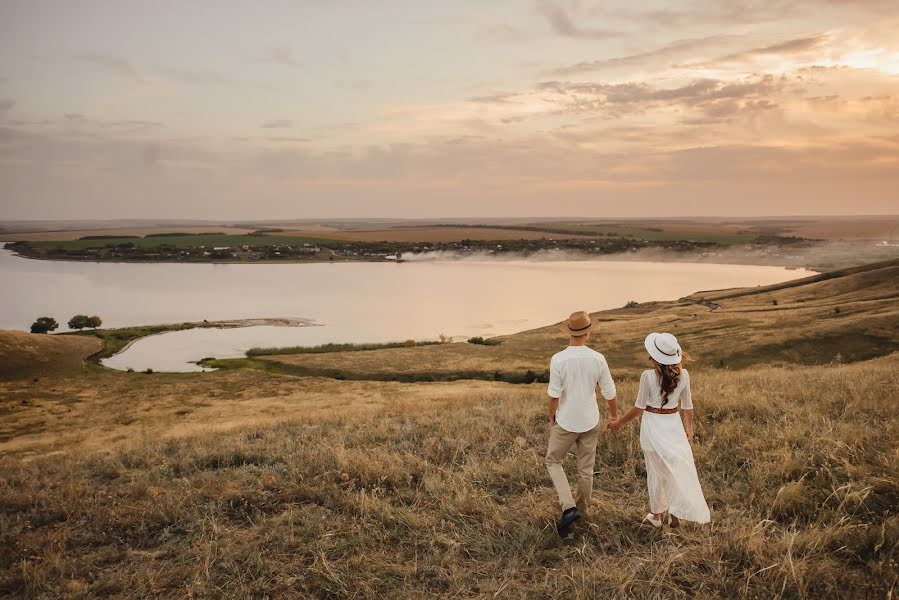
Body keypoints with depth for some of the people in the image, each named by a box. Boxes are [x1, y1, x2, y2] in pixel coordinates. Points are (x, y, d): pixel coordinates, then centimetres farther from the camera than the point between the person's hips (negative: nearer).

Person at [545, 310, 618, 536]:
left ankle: (568, 507, -1)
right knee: (586, 469, 17)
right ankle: (582, 509, 33)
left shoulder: (558, 359, -19)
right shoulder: (598, 359, -11)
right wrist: (615, 415, 16)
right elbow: (609, 392, -2)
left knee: (553, 461, 15)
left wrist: (551, 418, 4)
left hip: (565, 422, -2)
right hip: (590, 422, 3)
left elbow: (554, 395, -14)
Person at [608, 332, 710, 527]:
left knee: (656, 471, 11)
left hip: (653, 425, -3)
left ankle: (656, 516, 25)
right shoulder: (683, 375, -7)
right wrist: (689, 428, 20)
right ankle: (676, 512, 9)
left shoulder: (648, 376, -18)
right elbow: (687, 406, 4)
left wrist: (619, 423, 3)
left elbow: (639, 407, -10)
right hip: (674, 424, 3)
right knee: (678, 467, 15)